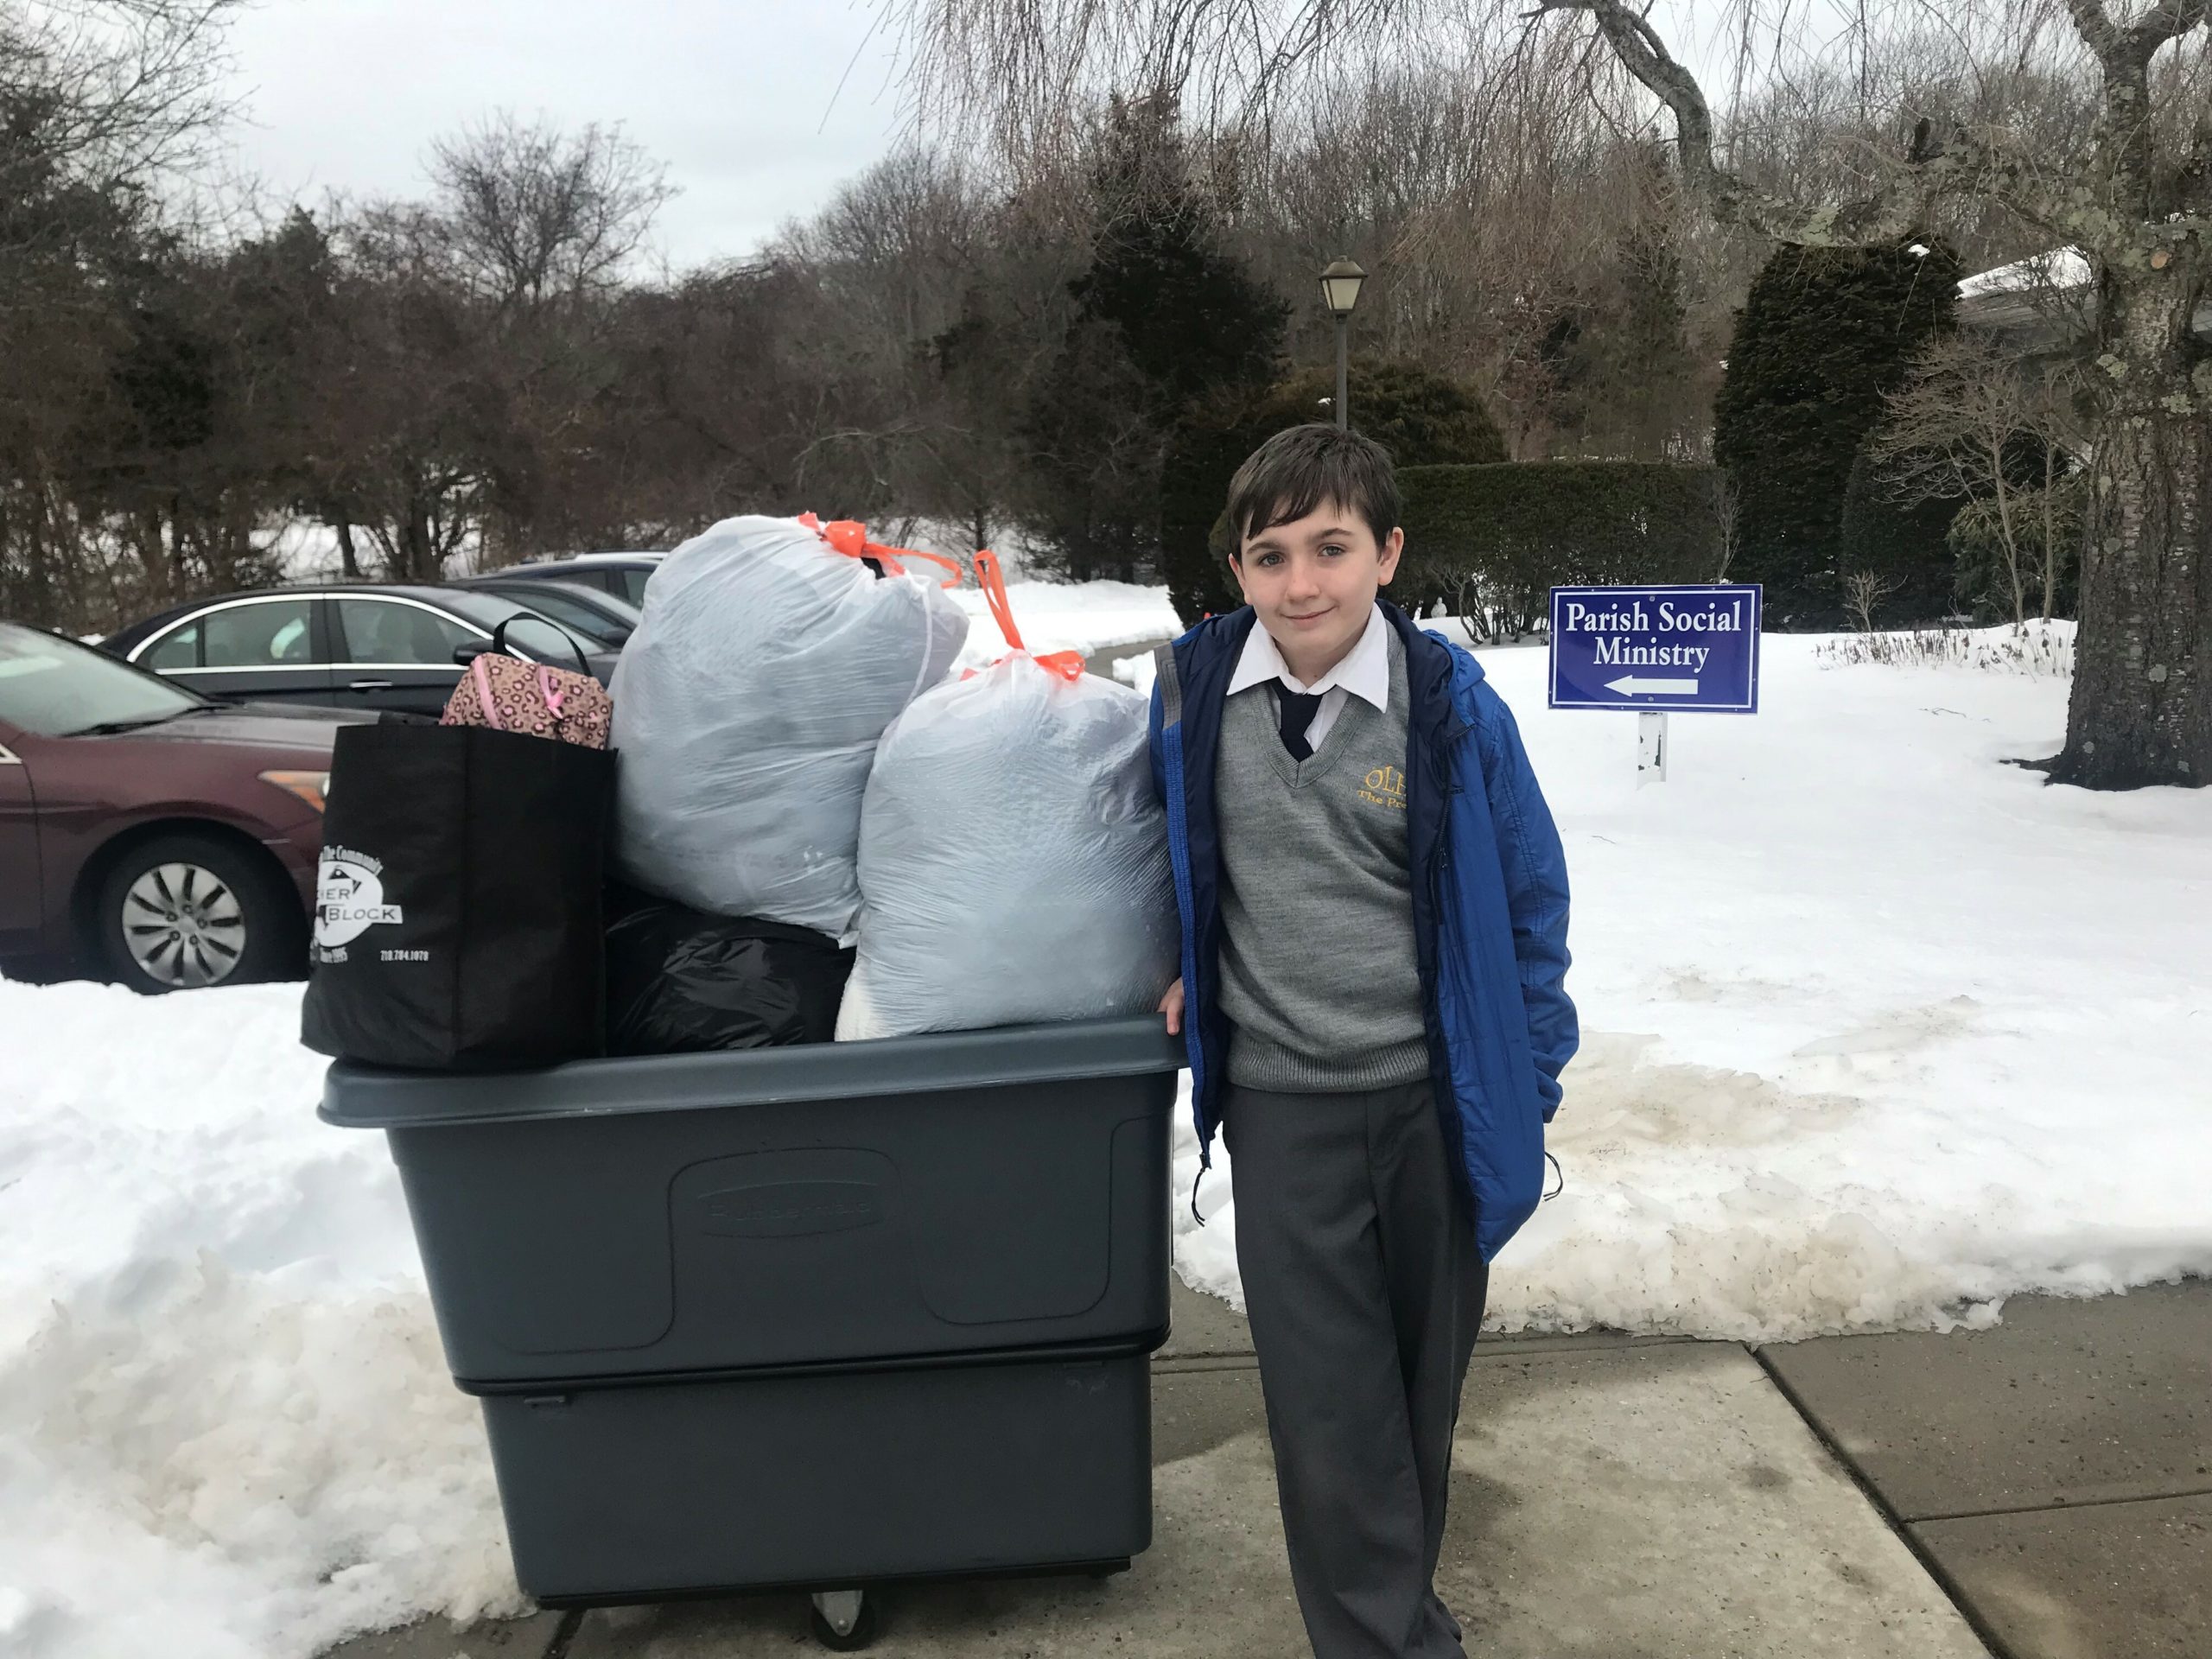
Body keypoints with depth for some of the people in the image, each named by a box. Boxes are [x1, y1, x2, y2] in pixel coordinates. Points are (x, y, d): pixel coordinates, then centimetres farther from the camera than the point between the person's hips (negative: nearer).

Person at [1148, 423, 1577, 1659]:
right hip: (1281, 1107, 0)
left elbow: (1529, 895, -3)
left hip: (1439, 1101, 0)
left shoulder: (1450, 702, -12)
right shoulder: (1194, 689, -8)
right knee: (1330, 1410, 1)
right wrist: (1183, 967, 7)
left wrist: (1529, 1078, -1)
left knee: (1423, 1379, 19)